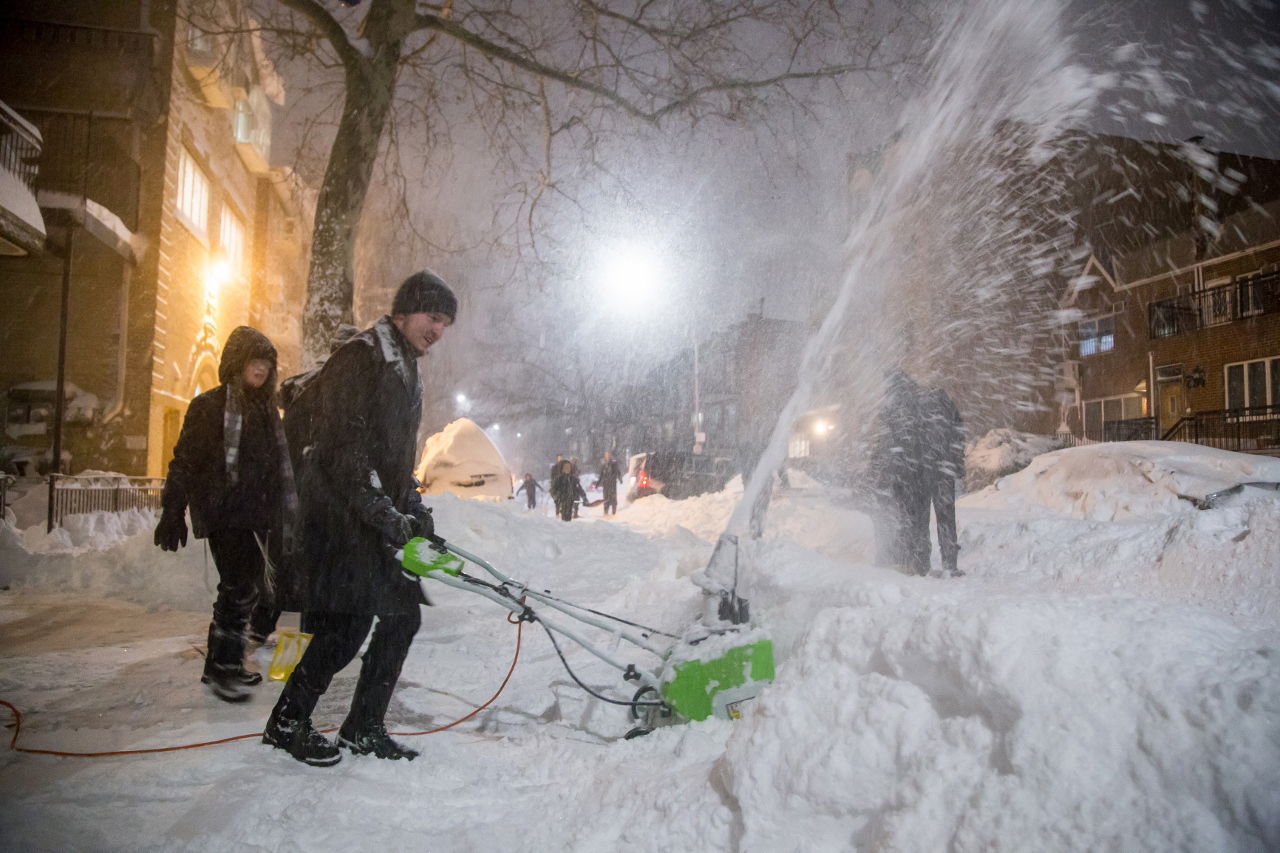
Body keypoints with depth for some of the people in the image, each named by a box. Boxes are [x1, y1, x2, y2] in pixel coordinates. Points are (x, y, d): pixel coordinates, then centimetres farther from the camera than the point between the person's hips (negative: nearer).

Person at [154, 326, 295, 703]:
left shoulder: (265, 409, 15)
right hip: (222, 513, -7)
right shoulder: (209, 406, -6)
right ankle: (224, 666, -1)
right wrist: (172, 513, -12)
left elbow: (279, 464, 21)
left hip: (254, 514, 7)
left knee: (245, 585, 10)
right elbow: (185, 461, -9)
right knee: (240, 586, -13)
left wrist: (287, 510, 21)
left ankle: (222, 665, 22)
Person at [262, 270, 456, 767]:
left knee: (403, 617, 8)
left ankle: (363, 729, 20)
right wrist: (381, 511, -24)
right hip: (341, 517, -9)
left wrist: (414, 511, 14)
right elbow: (342, 446, -21)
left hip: (381, 517, 10)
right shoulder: (359, 359, -12)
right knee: (347, 625, -7)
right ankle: (287, 724, 15)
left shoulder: (407, 374, 18)